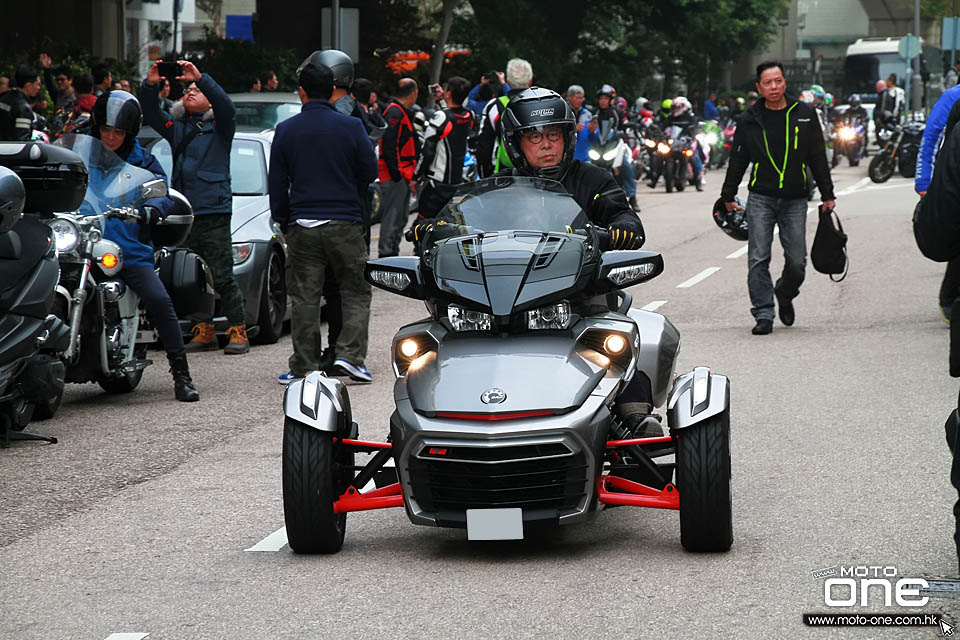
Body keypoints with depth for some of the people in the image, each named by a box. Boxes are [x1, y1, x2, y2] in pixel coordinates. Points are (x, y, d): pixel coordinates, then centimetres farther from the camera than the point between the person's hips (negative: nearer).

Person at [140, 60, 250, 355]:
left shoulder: (218, 125, 4)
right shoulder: (176, 126, 18)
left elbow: (226, 106, -14)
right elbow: (151, 115, 6)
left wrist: (201, 78, -25)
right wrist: (150, 86, -10)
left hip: (214, 212, -5)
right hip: (184, 213, 5)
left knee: (222, 277, -8)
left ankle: (238, 332, -4)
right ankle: (204, 333, 12)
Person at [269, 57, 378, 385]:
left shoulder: (285, 130, 2)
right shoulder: (350, 126, -4)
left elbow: (277, 184, 6)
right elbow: (369, 171, 2)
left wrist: (282, 222, 16)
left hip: (302, 225, 2)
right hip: (344, 222, -1)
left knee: (305, 297, 6)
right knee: (356, 291, 8)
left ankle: (305, 366, 6)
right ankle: (349, 355, -5)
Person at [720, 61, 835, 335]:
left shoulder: (804, 115, 5)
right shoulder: (751, 120, 4)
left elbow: (818, 157, 10)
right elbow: (737, 159, 12)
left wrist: (827, 195, 9)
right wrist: (728, 196, 14)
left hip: (795, 200, 0)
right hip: (761, 199, 0)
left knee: (796, 261, 0)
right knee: (758, 259, -9)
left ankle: (785, 295, 29)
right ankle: (764, 314, -4)